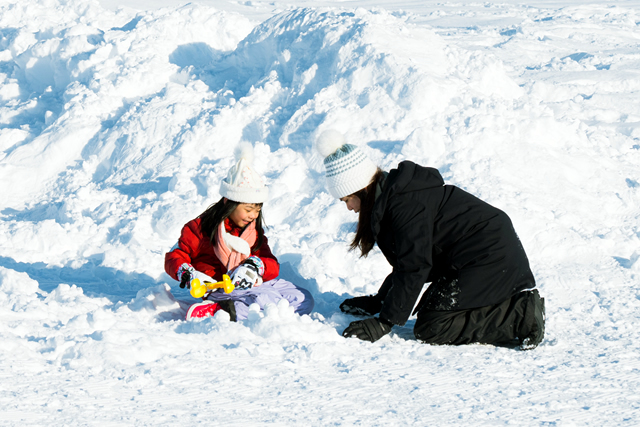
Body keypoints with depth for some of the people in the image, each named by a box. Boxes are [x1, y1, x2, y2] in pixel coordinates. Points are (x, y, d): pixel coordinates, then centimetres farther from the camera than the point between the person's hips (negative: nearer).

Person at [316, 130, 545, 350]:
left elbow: (414, 268, -22)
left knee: (429, 328, -13)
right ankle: (519, 304, 9)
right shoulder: (391, 196, 10)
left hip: (489, 256, -11)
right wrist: (377, 303, 21)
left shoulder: (406, 204, -21)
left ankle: (521, 317, -15)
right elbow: (406, 262, 20)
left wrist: (384, 323, -18)